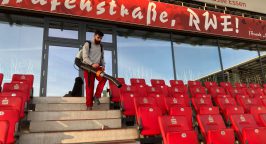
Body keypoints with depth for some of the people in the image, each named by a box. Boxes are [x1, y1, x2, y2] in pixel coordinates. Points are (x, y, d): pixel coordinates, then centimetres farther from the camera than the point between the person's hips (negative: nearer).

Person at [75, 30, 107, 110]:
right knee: (89, 86, -7)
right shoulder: (87, 44, 2)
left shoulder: (101, 46, 17)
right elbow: (85, 57, -10)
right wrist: (92, 64, -26)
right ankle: (89, 105, -1)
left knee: (103, 78, -25)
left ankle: (96, 96, -12)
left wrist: (103, 65, -2)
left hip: (97, 67, 4)